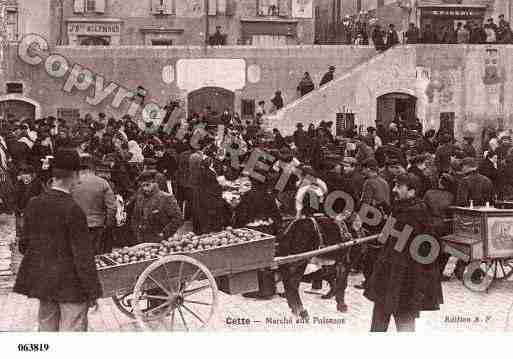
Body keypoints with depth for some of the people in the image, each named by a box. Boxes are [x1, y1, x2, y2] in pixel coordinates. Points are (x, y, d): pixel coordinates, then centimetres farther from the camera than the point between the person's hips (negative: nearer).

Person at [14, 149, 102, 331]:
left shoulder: (34, 204, -2)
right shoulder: (73, 210, -20)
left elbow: (24, 243, 8)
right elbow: (83, 256, -18)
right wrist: (92, 292, -10)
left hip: (42, 280, 6)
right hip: (70, 284, -6)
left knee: (46, 327, 19)